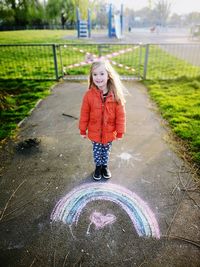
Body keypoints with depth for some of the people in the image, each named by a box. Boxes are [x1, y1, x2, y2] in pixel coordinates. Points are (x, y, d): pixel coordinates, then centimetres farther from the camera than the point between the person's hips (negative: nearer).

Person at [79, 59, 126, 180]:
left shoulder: (116, 94, -17)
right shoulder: (89, 94, -16)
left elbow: (120, 115, -10)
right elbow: (84, 114, -7)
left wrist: (120, 132, -5)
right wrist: (83, 130, 0)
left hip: (109, 132, 0)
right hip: (95, 132, 0)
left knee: (106, 151, 22)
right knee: (97, 151, 20)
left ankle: (105, 166, 48)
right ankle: (98, 166, 46)